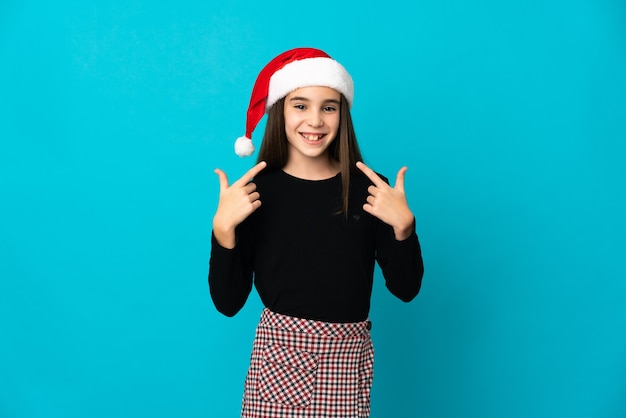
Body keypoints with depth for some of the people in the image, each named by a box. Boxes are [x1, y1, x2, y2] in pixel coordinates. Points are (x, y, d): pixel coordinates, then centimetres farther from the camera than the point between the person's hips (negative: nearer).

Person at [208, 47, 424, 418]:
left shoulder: (369, 189, -4)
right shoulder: (256, 190, -8)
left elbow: (406, 289, -1)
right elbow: (228, 303, -7)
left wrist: (403, 225, -15)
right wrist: (223, 228, -19)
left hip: (348, 356, 1)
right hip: (278, 351, -1)